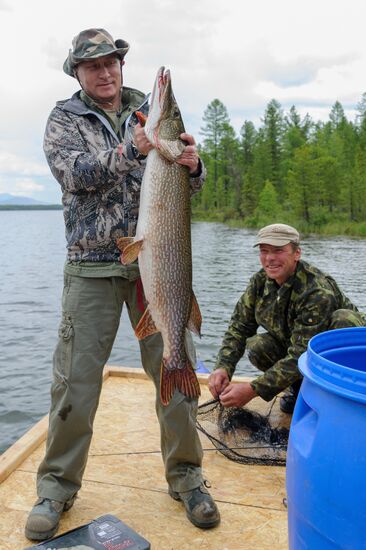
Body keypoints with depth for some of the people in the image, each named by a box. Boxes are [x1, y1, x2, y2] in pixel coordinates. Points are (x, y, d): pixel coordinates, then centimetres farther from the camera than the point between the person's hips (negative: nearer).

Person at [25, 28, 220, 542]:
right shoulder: (64, 118, 9)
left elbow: (187, 186, 9)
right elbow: (73, 173, -10)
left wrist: (192, 166, -15)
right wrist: (131, 151, -24)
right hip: (92, 263, -1)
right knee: (76, 377, 0)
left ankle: (185, 475, 21)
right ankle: (57, 485, 19)